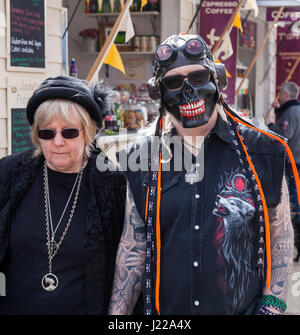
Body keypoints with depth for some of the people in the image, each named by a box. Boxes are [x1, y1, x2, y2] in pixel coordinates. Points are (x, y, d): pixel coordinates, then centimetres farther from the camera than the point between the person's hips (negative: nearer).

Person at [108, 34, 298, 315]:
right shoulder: (143, 159, -1)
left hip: (246, 309, -1)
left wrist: (272, 305, -7)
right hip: (164, 309, 2)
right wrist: (116, 315, 0)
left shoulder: (260, 151, -5)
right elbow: (133, 248, 3)